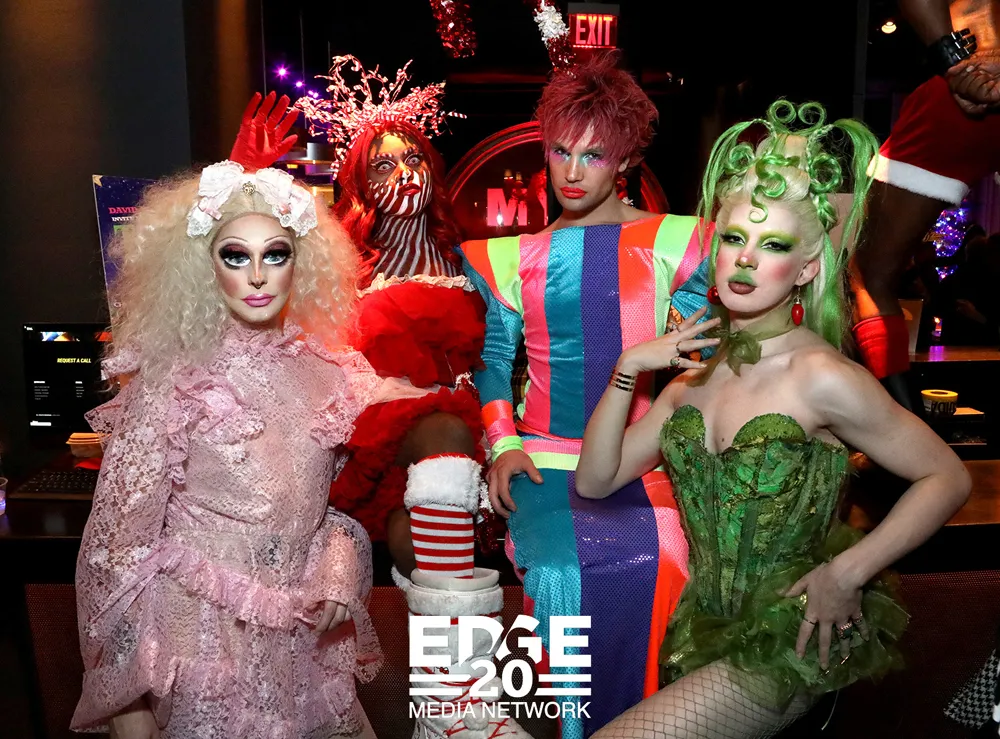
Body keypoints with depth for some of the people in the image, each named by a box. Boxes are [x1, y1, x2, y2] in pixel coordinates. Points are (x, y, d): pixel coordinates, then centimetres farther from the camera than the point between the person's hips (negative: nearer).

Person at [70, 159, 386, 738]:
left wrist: (340, 565, -8)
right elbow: (117, 549, -10)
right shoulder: (172, 387, -13)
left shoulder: (330, 376, -1)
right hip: (202, 650, -4)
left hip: (306, 649, 4)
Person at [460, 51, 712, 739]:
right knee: (562, 572, -26)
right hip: (545, 457, 1)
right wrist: (502, 444, -1)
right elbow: (494, 354, 13)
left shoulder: (669, 244, 6)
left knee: (658, 567, -28)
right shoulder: (518, 255, 12)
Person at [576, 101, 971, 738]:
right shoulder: (698, 369, 1)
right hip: (708, 630, 6)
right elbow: (595, 481, 1)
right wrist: (627, 369, -8)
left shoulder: (820, 376, -17)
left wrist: (847, 572, -13)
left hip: (790, 643, -5)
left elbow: (948, 477, -8)